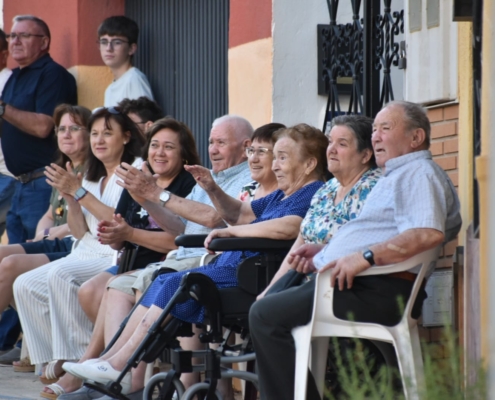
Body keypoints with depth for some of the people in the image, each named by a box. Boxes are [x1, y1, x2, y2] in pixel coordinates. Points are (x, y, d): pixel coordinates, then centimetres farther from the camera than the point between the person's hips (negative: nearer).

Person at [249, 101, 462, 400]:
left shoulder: (419, 173, -8)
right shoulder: (397, 176, 27)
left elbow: (429, 233, -26)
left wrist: (365, 257, -28)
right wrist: (326, 252, 19)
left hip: (377, 292, -12)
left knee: (266, 315, -18)